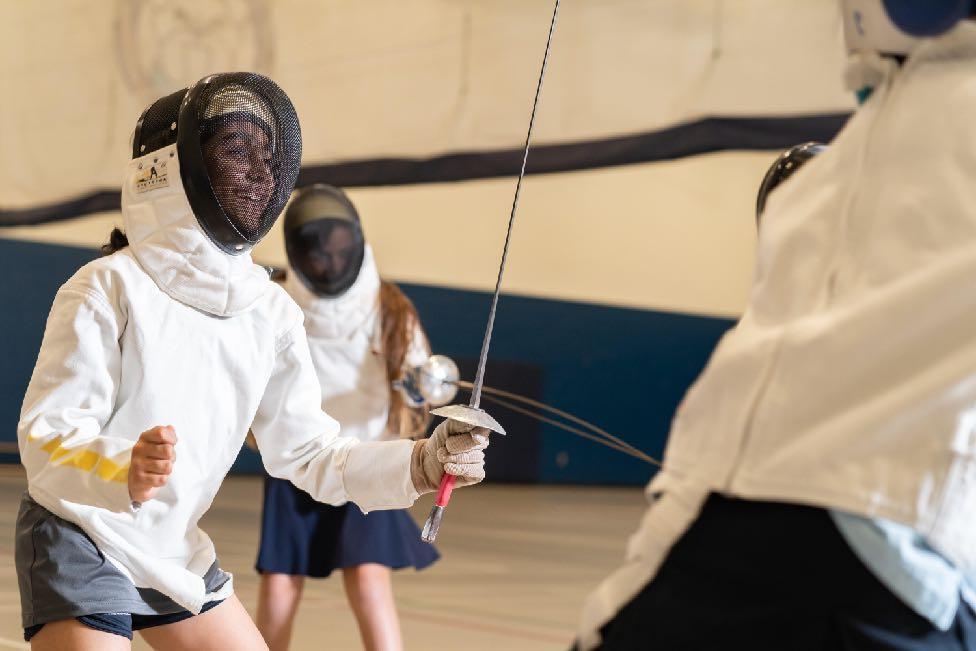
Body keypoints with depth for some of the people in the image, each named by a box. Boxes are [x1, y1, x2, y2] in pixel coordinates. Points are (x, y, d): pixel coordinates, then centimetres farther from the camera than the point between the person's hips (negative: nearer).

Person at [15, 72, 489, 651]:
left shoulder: (271, 311, -2)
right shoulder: (109, 289, -20)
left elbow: (307, 448, 0)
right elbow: (46, 437, -23)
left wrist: (421, 464, -16)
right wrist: (124, 471, -44)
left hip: (175, 553, 7)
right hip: (81, 544, -7)